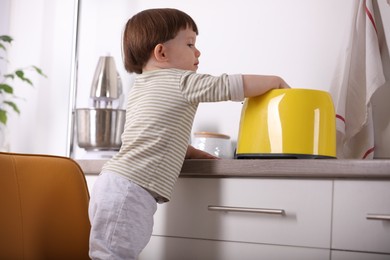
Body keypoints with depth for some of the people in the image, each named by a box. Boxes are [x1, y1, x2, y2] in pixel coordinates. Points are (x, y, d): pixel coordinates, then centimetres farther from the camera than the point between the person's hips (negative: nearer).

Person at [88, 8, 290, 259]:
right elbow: (235, 85, -2)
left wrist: (198, 154, 24)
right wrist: (276, 81, 13)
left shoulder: (140, 88, 24)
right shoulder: (182, 82, -3)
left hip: (114, 182, 9)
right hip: (131, 190, -9)